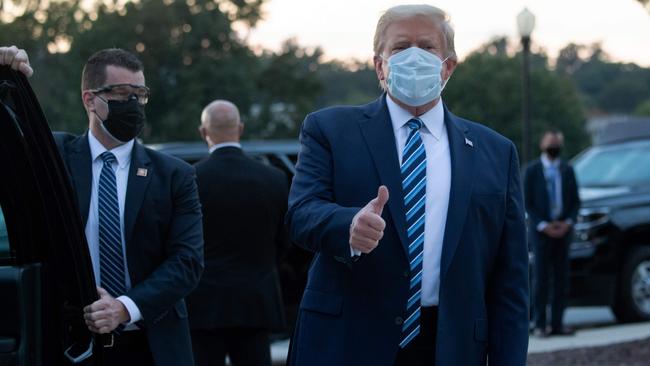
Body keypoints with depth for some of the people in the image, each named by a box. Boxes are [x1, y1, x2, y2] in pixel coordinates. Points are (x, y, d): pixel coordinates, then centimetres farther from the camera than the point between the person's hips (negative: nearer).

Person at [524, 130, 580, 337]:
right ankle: (540, 325, -4)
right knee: (541, 278, -6)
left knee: (561, 278, 2)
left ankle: (557, 324, 5)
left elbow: (575, 201, 10)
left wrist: (567, 223, -6)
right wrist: (543, 226, -12)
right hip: (541, 231, -3)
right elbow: (527, 202, -3)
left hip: (563, 229, 3)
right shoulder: (532, 170, 1)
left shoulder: (567, 170, 10)